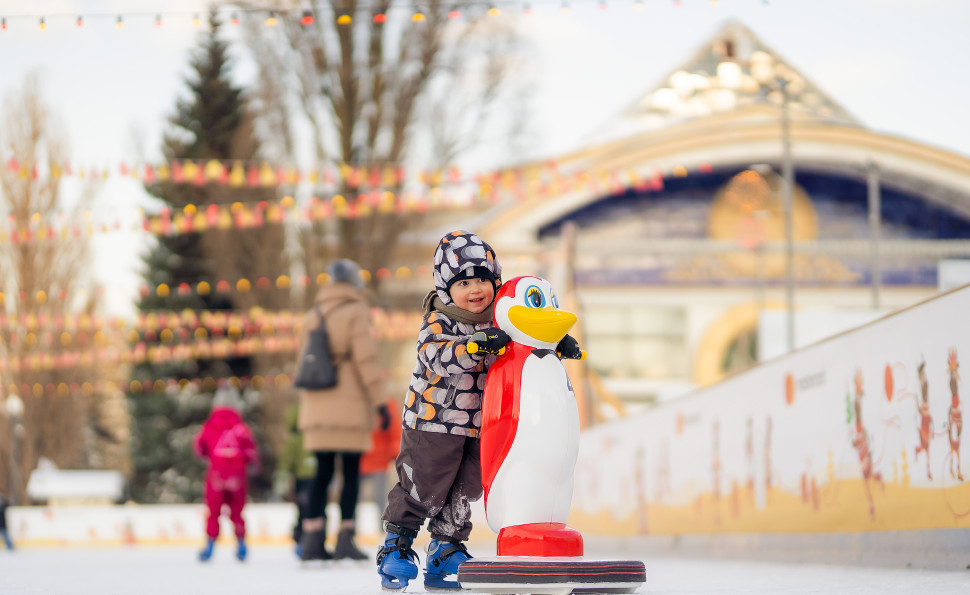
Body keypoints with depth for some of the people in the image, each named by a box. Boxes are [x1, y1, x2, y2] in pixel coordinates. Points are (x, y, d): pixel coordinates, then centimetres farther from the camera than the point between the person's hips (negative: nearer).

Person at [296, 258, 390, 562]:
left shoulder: (311, 317, 13)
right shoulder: (355, 313, -4)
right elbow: (366, 360, -11)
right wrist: (379, 401, -8)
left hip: (317, 408, 5)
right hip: (350, 409, -5)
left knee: (322, 473, 8)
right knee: (351, 473, 1)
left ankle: (312, 540, 2)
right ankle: (345, 539, -3)